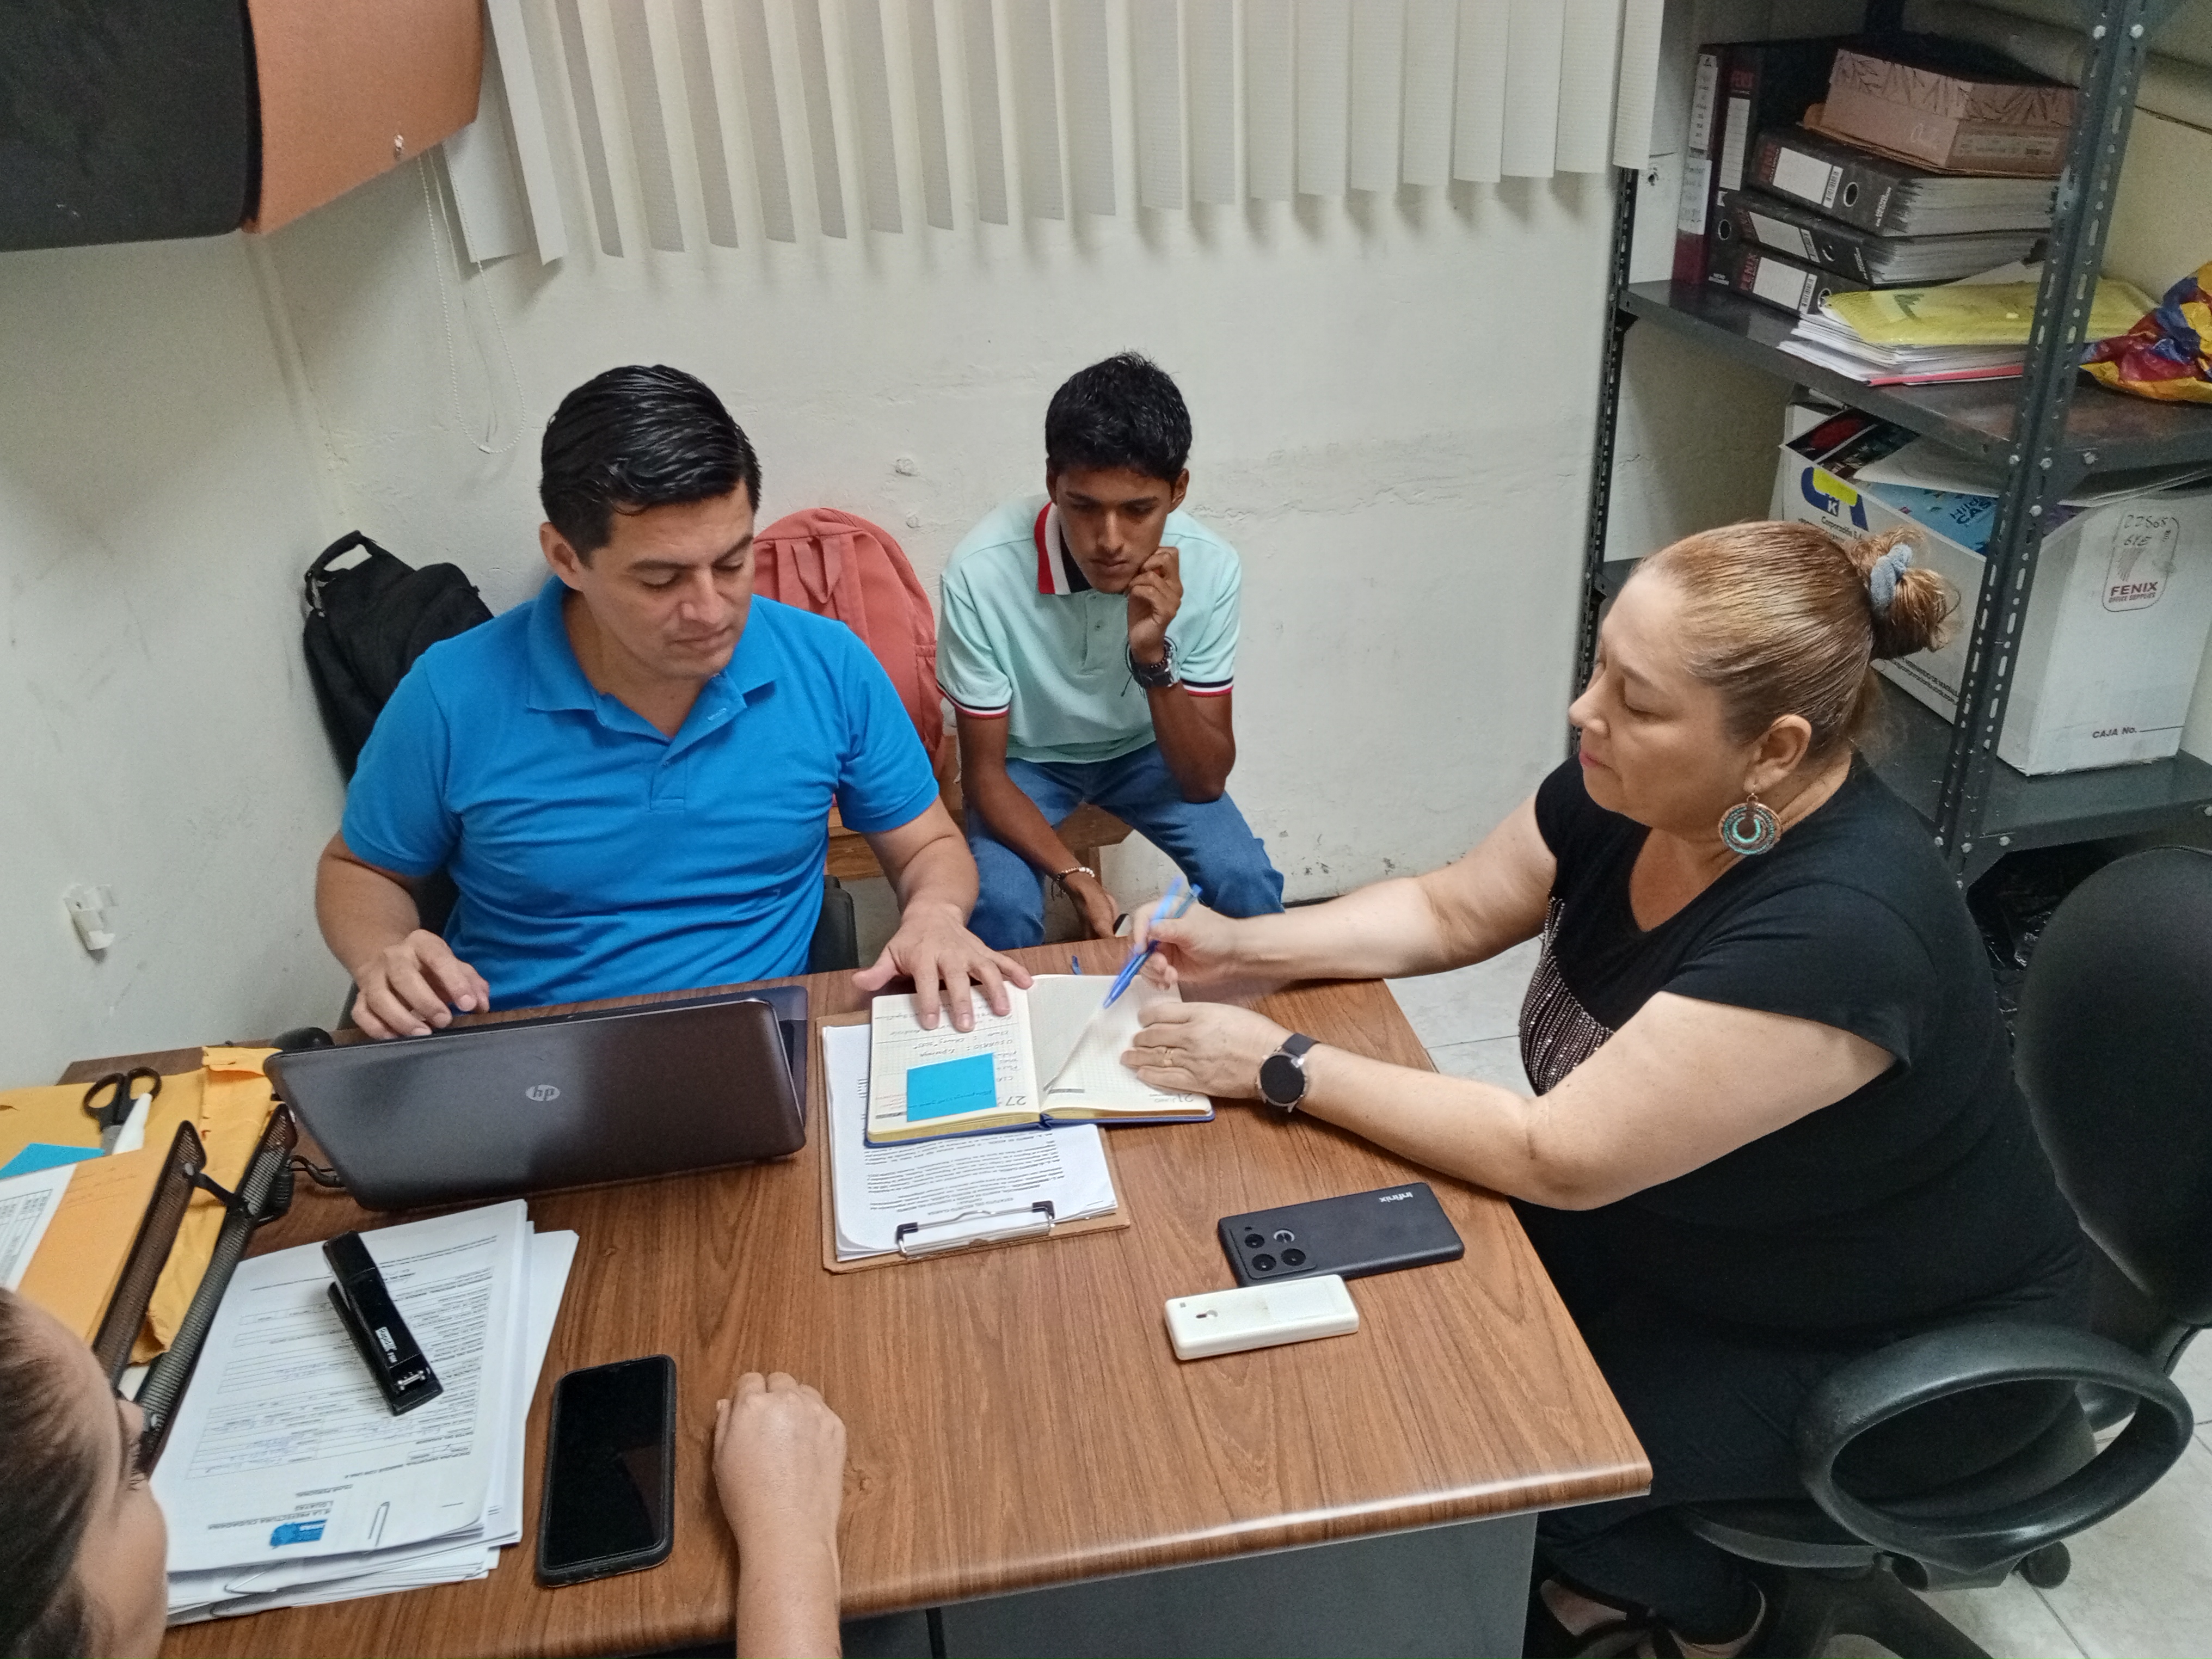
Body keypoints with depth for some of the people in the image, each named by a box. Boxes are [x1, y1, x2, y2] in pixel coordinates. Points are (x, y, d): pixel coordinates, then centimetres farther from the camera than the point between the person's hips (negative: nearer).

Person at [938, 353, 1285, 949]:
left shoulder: (1209, 567, -25)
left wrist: (1153, 657, -36)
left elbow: (1206, 780, -20)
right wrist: (1077, 878, -33)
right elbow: (985, 773, -19)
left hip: (1146, 749, 2)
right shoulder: (982, 571, -31)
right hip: (1026, 758, -1)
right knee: (1000, 909, -27)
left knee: (1249, 889, -19)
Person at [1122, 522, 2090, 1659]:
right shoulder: (1629, 792, -15)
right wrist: (1241, 948, -12)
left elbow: (1557, 1159, -33)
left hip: (1900, 1348, -7)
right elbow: (1451, 912, 0)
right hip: (1686, 1230, 7)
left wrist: (1281, 1069, -28)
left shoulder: (1838, 927, -37)